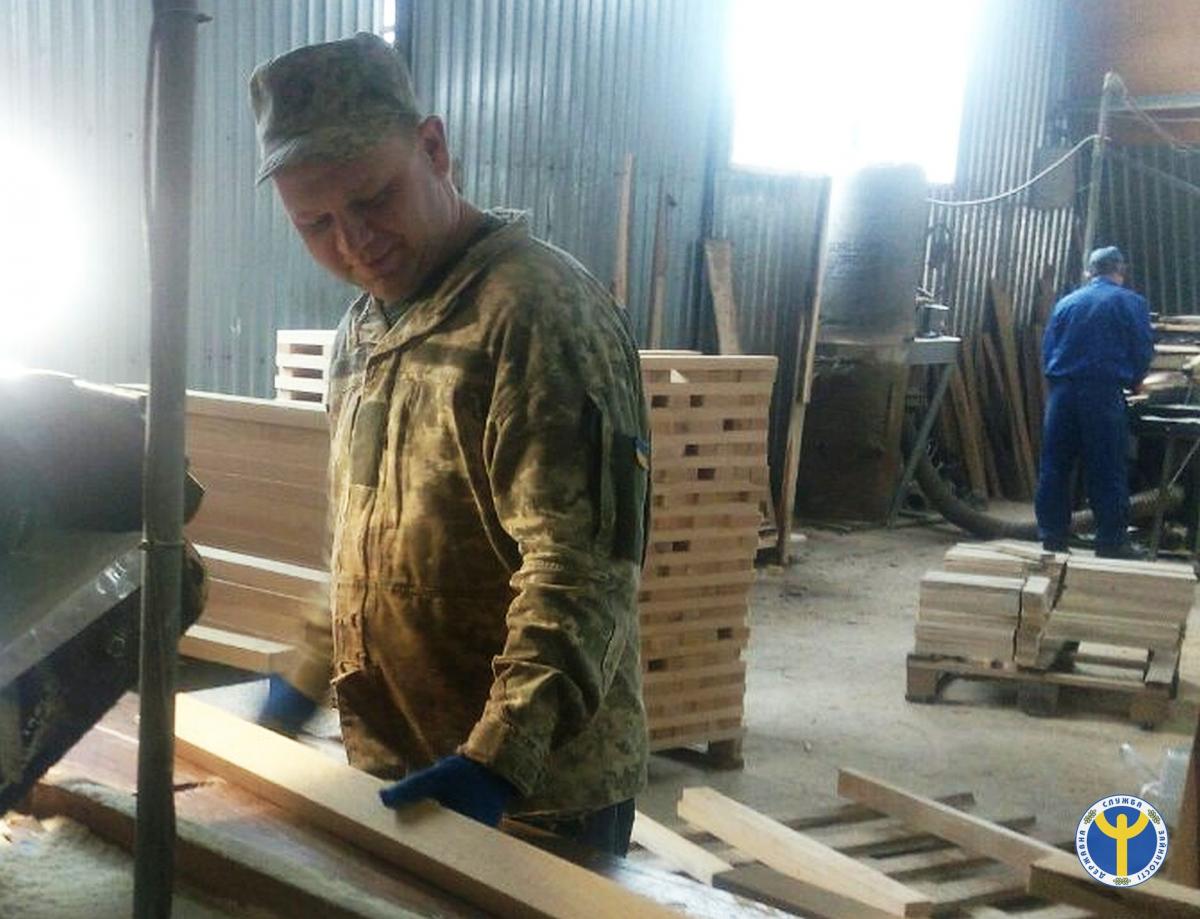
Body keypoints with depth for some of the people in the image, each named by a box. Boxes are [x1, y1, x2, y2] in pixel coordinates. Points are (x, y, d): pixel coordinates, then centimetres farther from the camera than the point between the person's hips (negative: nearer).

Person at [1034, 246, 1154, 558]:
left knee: (1055, 465, 8)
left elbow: (1047, 349, 12)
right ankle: (1112, 541, 6)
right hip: (1103, 392, -4)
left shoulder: (1066, 302, 13)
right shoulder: (1131, 303, 2)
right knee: (1107, 471, 2)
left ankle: (1052, 537, 13)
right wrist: (1132, 381, 18)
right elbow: (1143, 351, 1)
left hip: (1062, 391, 4)